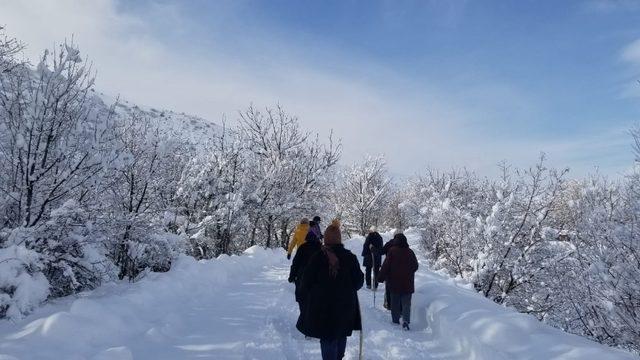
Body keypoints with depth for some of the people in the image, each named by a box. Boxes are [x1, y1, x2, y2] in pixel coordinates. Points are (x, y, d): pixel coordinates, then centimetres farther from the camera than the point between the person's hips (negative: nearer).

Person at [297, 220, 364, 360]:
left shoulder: (318, 257, -13)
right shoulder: (350, 257, -5)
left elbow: (307, 281, -9)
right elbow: (358, 281, 1)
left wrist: (305, 294, 10)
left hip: (323, 306, -3)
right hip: (346, 306, 3)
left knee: (328, 339, 6)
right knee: (341, 336, 21)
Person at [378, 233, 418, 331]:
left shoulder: (392, 251, -10)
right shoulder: (410, 252, 0)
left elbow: (386, 266, -11)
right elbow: (415, 267, 11)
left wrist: (381, 277, -2)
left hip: (394, 283, -2)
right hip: (407, 283, 2)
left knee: (395, 303, 11)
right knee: (406, 303, 5)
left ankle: (396, 321, 15)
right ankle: (406, 320, -12)